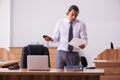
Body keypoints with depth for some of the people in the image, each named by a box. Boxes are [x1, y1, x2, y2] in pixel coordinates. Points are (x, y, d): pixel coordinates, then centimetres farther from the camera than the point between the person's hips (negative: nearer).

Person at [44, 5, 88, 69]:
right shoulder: (60, 22, 4)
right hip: (61, 52, 1)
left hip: (74, 54, -1)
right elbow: (56, 37, 5)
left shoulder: (81, 24, 1)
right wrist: (50, 39, -16)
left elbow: (84, 39, -2)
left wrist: (83, 44, -24)